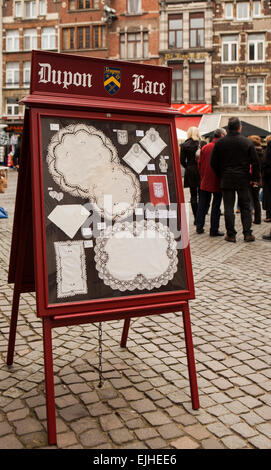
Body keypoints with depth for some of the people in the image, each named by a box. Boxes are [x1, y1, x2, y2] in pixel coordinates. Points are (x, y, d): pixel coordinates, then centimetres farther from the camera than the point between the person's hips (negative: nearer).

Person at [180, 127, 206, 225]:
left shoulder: (184, 145, -3)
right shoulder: (203, 143, -3)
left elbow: (182, 160, -2)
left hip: (190, 172, 0)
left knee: (193, 195, 6)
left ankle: (196, 218, 5)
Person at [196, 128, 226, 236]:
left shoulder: (204, 148, 2)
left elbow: (199, 164, 7)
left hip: (205, 182, 4)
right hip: (218, 183, -4)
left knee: (203, 205, 13)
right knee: (216, 206, 3)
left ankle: (199, 227, 18)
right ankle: (214, 230, 6)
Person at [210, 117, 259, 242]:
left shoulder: (219, 143, -1)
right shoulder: (247, 142, -2)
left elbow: (213, 163, 3)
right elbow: (255, 162, 0)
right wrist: (255, 178, 10)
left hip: (226, 180, 0)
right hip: (243, 180, 0)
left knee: (228, 208, 4)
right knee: (245, 207, 9)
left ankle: (231, 234, 5)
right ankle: (247, 233, 9)